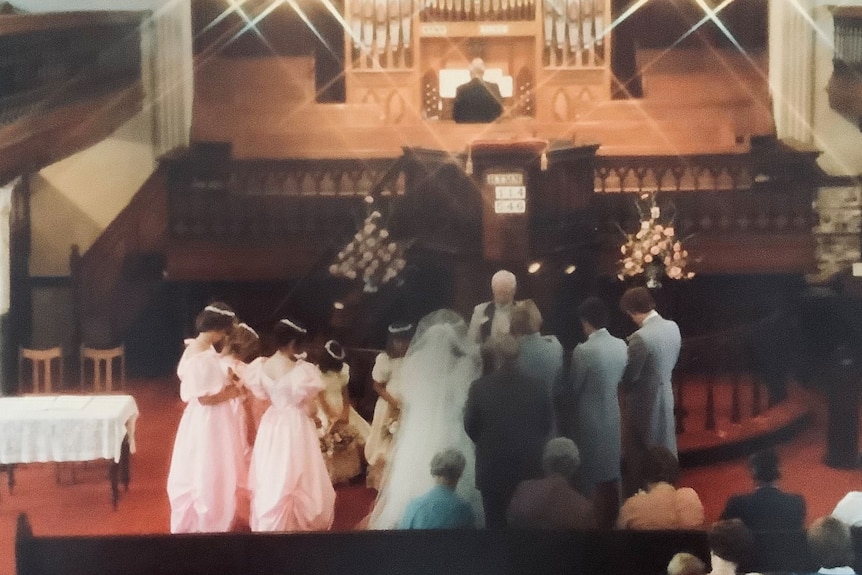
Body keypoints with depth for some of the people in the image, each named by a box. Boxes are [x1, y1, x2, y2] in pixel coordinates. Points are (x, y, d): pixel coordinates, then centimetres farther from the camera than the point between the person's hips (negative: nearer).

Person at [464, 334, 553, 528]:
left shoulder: (479, 388, -13)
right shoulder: (537, 388, -9)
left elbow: (470, 428, -3)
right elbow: (546, 427, 2)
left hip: (492, 470, -1)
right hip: (529, 469, 1)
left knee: (495, 521, 11)